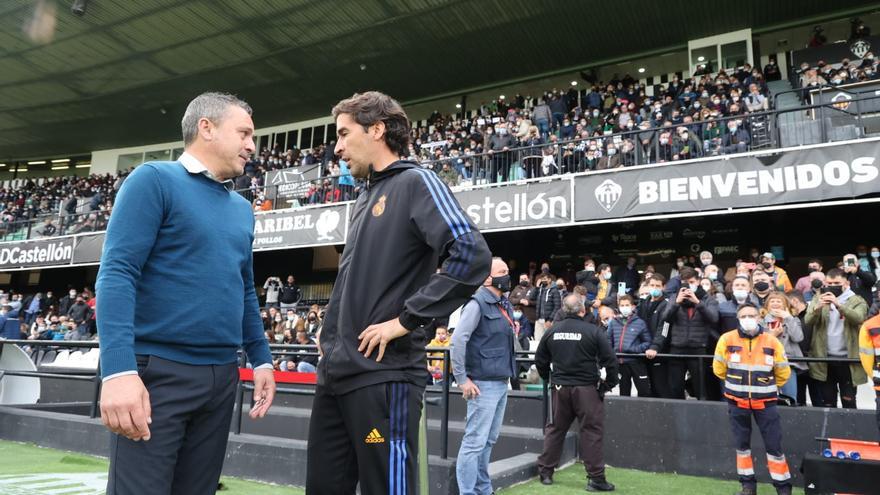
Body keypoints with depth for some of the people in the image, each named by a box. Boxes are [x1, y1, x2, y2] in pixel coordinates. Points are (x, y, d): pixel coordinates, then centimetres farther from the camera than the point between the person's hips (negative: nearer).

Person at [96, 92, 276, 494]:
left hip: (222, 376, 7)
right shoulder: (154, 179, -5)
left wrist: (261, 358, 14)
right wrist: (119, 369, -23)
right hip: (157, 371, -6)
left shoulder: (242, 208, 14)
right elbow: (116, 274, -13)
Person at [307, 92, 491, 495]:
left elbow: (472, 256, -22)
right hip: (335, 371, 9)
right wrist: (328, 325, 15)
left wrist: (406, 320, -19)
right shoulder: (364, 198, 19)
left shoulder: (415, 182, -7)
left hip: (383, 374, -9)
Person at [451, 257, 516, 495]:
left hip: (502, 383, 9)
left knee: (489, 440, 16)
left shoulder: (505, 305, 14)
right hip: (484, 384, -9)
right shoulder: (478, 304, -12)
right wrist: (462, 379, -19)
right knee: (475, 441, -4)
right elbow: (458, 340, -20)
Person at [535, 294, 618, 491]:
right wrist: (609, 384, 2)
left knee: (555, 429, 14)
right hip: (586, 388, -4)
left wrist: (549, 378, 22)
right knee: (591, 431, 4)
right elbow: (610, 359, -10)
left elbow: (540, 360, 9)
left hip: (559, 388, 4)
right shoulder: (593, 331, -10)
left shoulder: (552, 331, 2)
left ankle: (545, 471, 21)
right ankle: (596, 478, 6)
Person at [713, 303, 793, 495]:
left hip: (765, 402, -1)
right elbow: (719, 369, 5)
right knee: (742, 443, 11)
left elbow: (783, 373, 8)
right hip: (737, 401, 1)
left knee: (774, 445, 3)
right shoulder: (727, 340, -8)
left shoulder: (772, 342, -6)